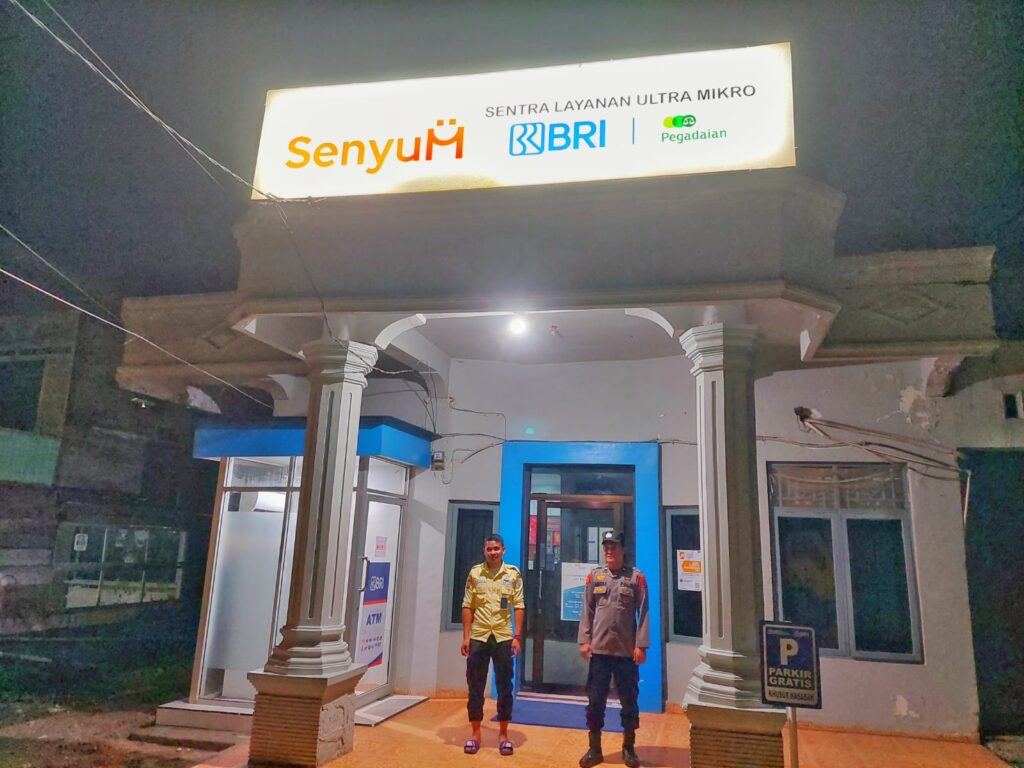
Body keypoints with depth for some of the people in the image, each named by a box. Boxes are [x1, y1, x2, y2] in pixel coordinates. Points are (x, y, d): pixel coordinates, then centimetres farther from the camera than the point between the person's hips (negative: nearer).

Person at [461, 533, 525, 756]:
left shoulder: (513, 574, 0)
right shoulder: (475, 573, 3)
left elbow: (519, 607, 0)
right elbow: (467, 606, 3)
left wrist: (517, 637, -6)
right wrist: (465, 636, -1)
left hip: (503, 637, -1)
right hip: (478, 637, 1)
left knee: (505, 687, 7)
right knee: (475, 687, 7)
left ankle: (503, 734, 19)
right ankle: (475, 734, 20)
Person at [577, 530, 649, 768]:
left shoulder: (636, 577, -1)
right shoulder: (595, 576, 5)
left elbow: (643, 614, -3)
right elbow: (587, 611, 5)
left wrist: (641, 645, -8)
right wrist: (584, 640, -1)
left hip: (627, 651, -1)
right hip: (599, 649, 2)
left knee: (629, 701, 10)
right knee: (595, 701, 8)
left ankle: (629, 748, 26)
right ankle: (594, 749, 20)